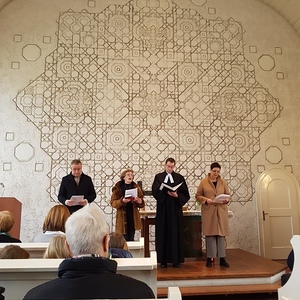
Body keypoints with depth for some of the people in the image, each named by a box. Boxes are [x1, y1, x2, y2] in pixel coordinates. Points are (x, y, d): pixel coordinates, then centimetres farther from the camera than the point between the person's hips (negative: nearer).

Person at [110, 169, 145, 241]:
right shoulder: (118, 188, 1)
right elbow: (113, 202, -5)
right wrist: (122, 201, -22)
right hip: (122, 217, -3)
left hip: (133, 217, 3)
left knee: (131, 239, 7)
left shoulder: (136, 188, 8)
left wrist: (139, 201, -15)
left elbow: (142, 204, 7)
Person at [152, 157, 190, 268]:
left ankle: (176, 260, 10)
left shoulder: (179, 178, 8)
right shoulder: (158, 177, 7)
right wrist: (165, 191, -23)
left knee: (176, 234, 2)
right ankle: (163, 260, 9)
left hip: (175, 209, 1)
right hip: (162, 209, 0)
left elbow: (185, 194, 3)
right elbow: (154, 191, -6)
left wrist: (177, 196, -16)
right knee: (163, 234, 2)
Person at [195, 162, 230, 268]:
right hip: (208, 211, -2)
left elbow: (228, 195, 13)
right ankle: (210, 258, 6)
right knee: (209, 234, -1)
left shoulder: (223, 182, 10)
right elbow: (198, 196, 3)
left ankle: (222, 258, 7)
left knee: (221, 234, 1)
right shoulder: (203, 182, 3)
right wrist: (206, 200, -14)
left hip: (221, 211, 2)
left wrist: (226, 200, -8)